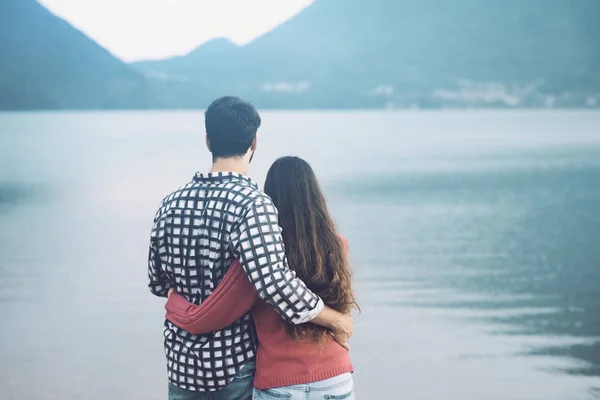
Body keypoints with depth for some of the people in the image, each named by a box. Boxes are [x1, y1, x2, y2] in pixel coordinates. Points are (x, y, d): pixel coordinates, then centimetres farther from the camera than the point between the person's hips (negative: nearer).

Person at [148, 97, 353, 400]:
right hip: (237, 365, -5)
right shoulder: (252, 203, -18)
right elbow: (276, 284, -29)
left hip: (182, 363, 5)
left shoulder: (171, 203, 1)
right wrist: (337, 320, -17)